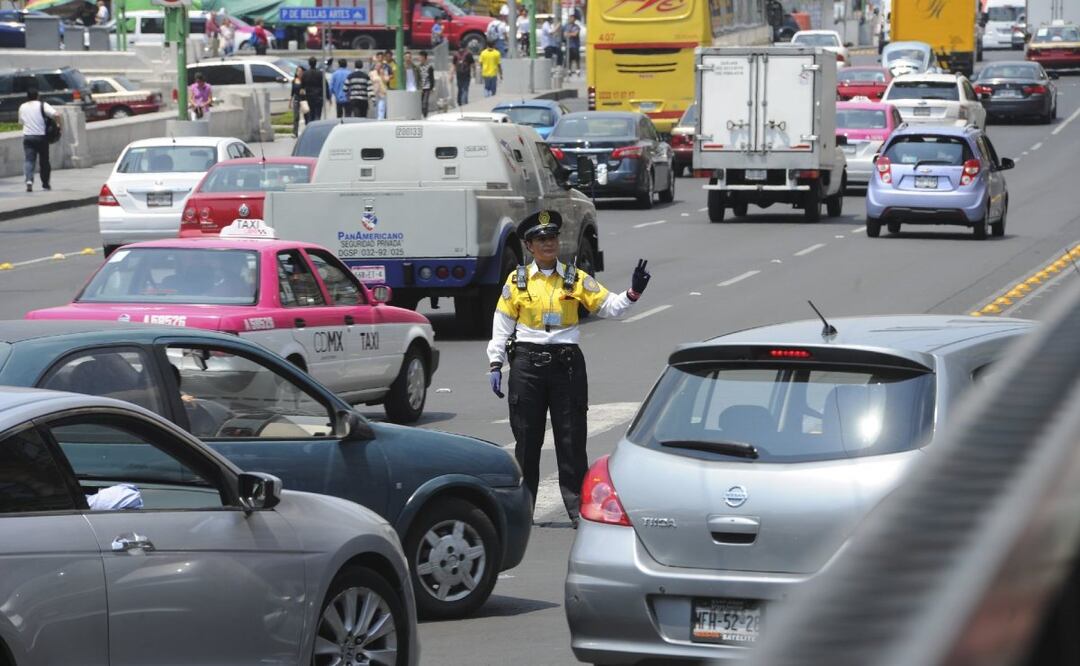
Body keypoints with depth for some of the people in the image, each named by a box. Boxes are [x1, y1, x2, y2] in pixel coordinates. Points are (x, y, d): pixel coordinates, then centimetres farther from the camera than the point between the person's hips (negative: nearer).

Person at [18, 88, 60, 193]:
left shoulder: (22, 107, 9)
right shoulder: (42, 105, -4)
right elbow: (56, 114, -16)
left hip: (27, 136, 2)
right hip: (41, 136, -2)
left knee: (28, 160, -4)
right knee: (44, 160, 12)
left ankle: (29, 180, -27)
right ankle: (46, 183, 21)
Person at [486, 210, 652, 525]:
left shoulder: (577, 279, 5)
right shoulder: (517, 280, 5)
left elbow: (608, 306, 2)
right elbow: (502, 324, 8)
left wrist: (632, 293, -16)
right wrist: (495, 363, 3)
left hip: (567, 362, 0)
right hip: (527, 363, 0)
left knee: (571, 439, 0)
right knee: (527, 439, 6)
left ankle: (579, 509, 4)